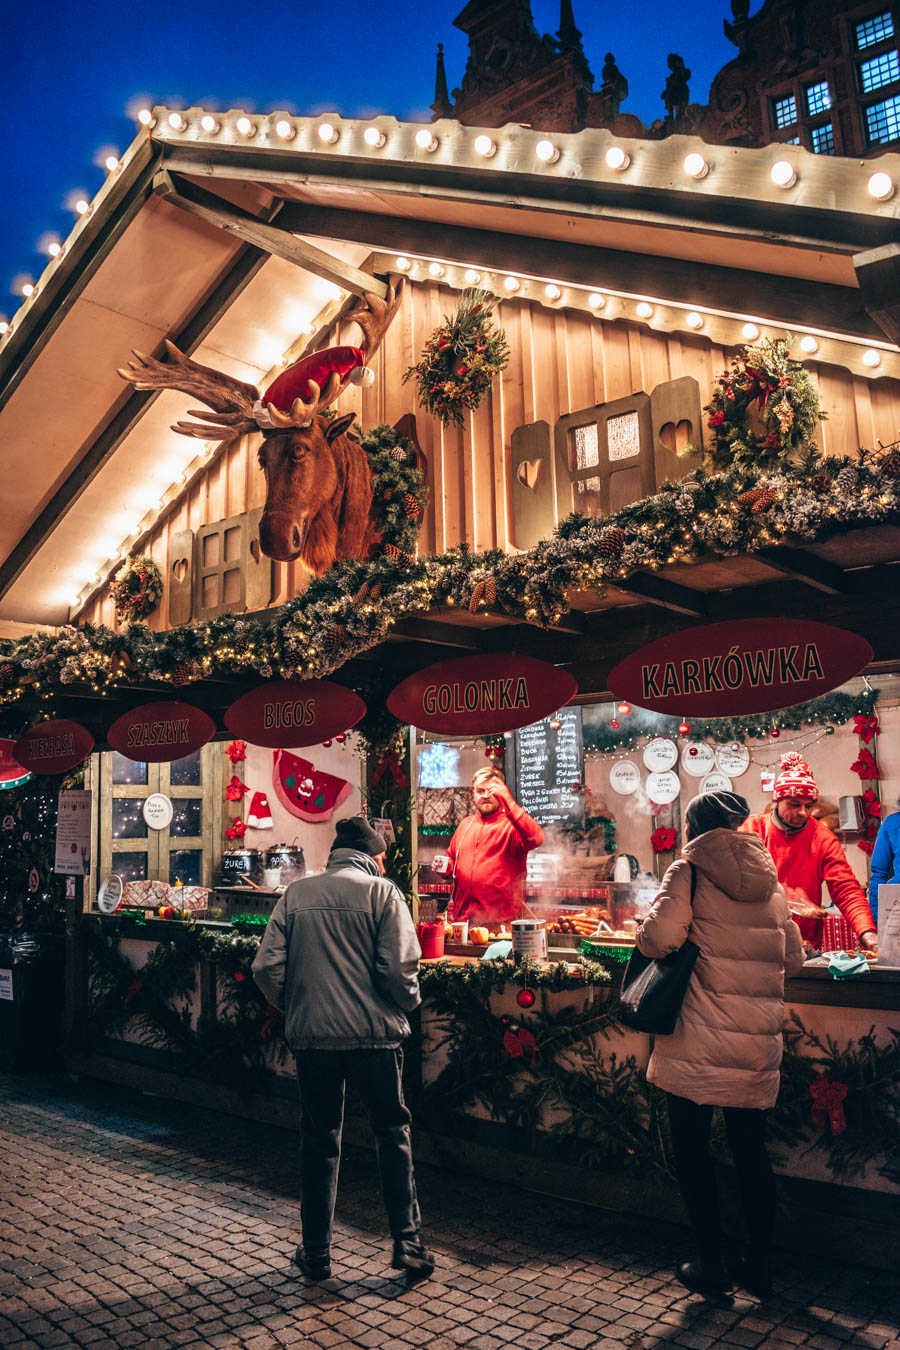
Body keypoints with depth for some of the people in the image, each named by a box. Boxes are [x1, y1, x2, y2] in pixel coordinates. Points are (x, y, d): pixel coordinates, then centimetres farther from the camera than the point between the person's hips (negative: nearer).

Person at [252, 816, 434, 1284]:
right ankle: (408, 1243, 15)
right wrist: (408, 1003, 6)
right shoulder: (381, 892, -5)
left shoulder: (295, 895, 5)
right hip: (373, 1034, -3)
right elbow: (398, 968, -13)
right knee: (392, 1132, 13)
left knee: (319, 1139, 15)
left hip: (311, 1035, 3)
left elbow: (266, 967, -1)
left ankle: (316, 1251, 24)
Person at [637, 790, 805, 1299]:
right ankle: (760, 1266, 24)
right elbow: (793, 957, 15)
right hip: (757, 1042, 5)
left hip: (700, 1038, -5)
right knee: (752, 1151, 16)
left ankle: (712, 1264, 17)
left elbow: (659, 937, -19)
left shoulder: (691, 870, -6)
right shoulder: (770, 880, 10)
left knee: (693, 1148, 9)